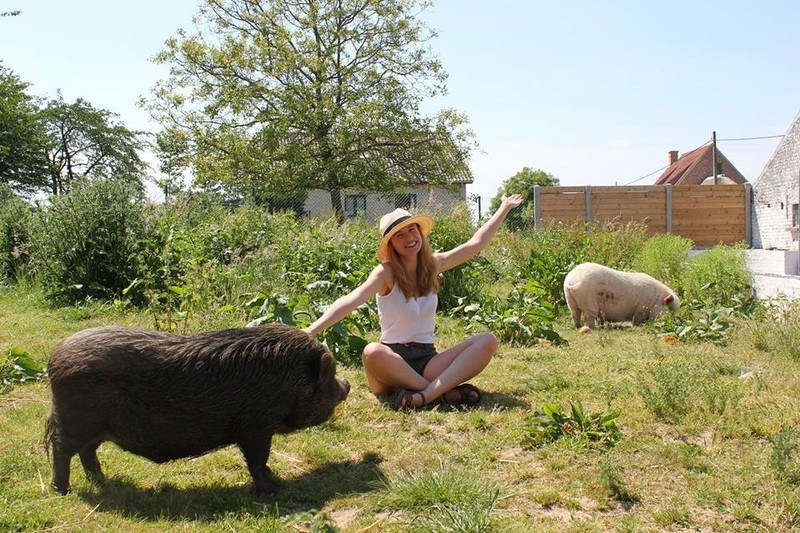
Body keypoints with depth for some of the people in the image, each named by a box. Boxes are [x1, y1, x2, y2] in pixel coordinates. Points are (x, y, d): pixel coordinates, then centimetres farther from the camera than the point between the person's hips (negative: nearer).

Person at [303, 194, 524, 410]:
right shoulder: (386, 273, -8)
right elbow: (350, 301, -23)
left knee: (488, 341, -17)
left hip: (428, 359, 5)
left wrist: (505, 207, 23)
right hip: (393, 360, -4)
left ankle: (425, 395, -35)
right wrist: (310, 330, -37)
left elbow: (477, 243, 17)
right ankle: (446, 392, -28)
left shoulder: (433, 264, 7)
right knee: (372, 352, -39)